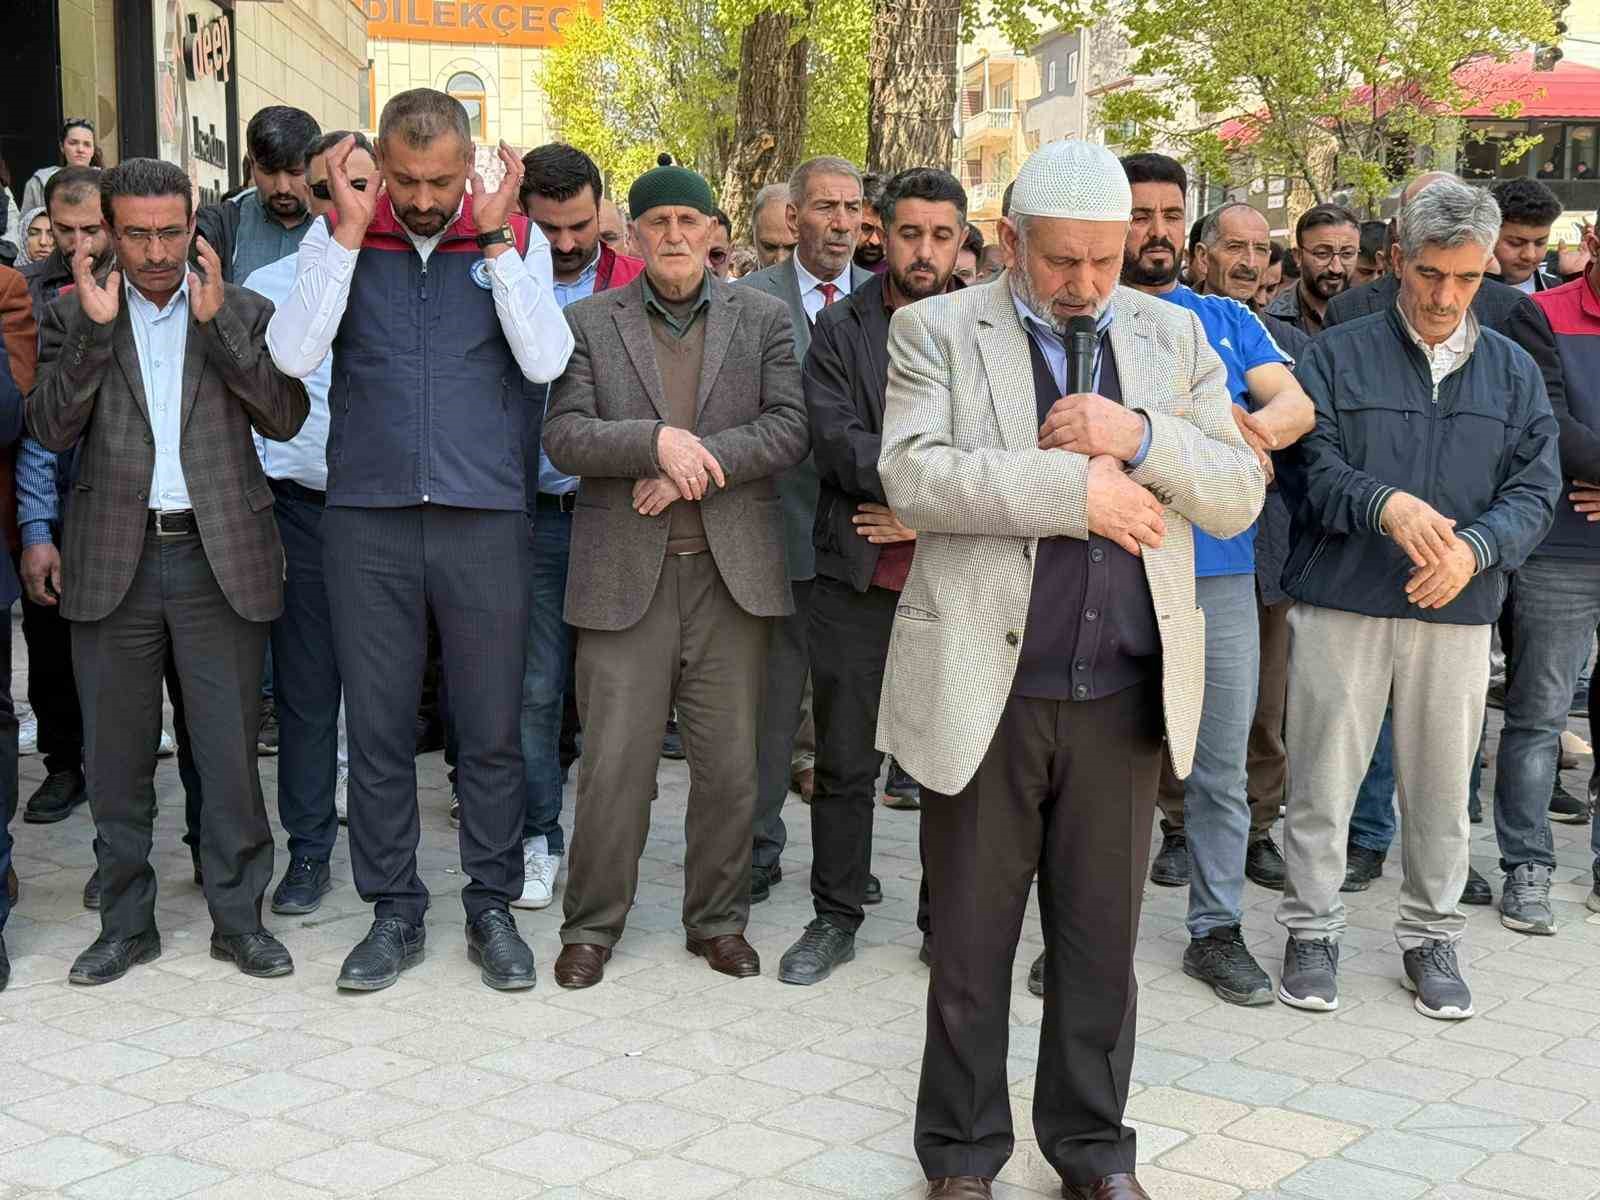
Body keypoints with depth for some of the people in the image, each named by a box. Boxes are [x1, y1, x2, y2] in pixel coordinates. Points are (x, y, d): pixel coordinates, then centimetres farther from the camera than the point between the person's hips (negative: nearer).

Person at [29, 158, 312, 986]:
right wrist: (95, 329, -13)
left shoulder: (244, 313, 6)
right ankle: (126, 923, 22)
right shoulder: (73, 316, 7)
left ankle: (238, 917, 16)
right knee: (117, 755, 9)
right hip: (113, 564, 1)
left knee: (230, 752, 3)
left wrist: (217, 323, -13)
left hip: (220, 559, -1)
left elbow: (286, 419, -5)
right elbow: (51, 430, -4)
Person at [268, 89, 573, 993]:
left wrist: (495, 239, -11)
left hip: (485, 518, 0)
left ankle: (494, 910, 20)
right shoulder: (338, 237, 5)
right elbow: (294, 356, -8)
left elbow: (546, 361, -9)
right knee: (378, 726, 7)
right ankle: (395, 913, 19)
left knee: (493, 729, 6)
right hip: (367, 520, 1)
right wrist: (351, 231, -11)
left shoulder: (517, 239, 4)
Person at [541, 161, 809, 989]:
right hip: (625, 573, -1)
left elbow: (789, 430, -1)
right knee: (613, 763, 0)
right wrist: (658, 440, -19)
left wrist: (694, 465, -13)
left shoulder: (763, 320, 9)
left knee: (729, 764, 7)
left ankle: (718, 920, 22)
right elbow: (563, 438, -4)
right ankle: (591, 925, 15)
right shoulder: (588, 323, 6)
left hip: (733, 572, 1)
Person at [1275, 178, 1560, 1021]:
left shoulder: (1513, 372, 11)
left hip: (1458, 611, 2)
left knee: (1441, 786, 9)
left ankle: (1431, 937, 24)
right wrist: (1384, 503, -22)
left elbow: (1534, 489, 5)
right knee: (1323, 778, 3)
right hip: (1341, 604, -2)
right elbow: (1308, 466, -5)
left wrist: (1476, 547, -14)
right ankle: (1312, 931, 18)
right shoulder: (1338, 357, 3)